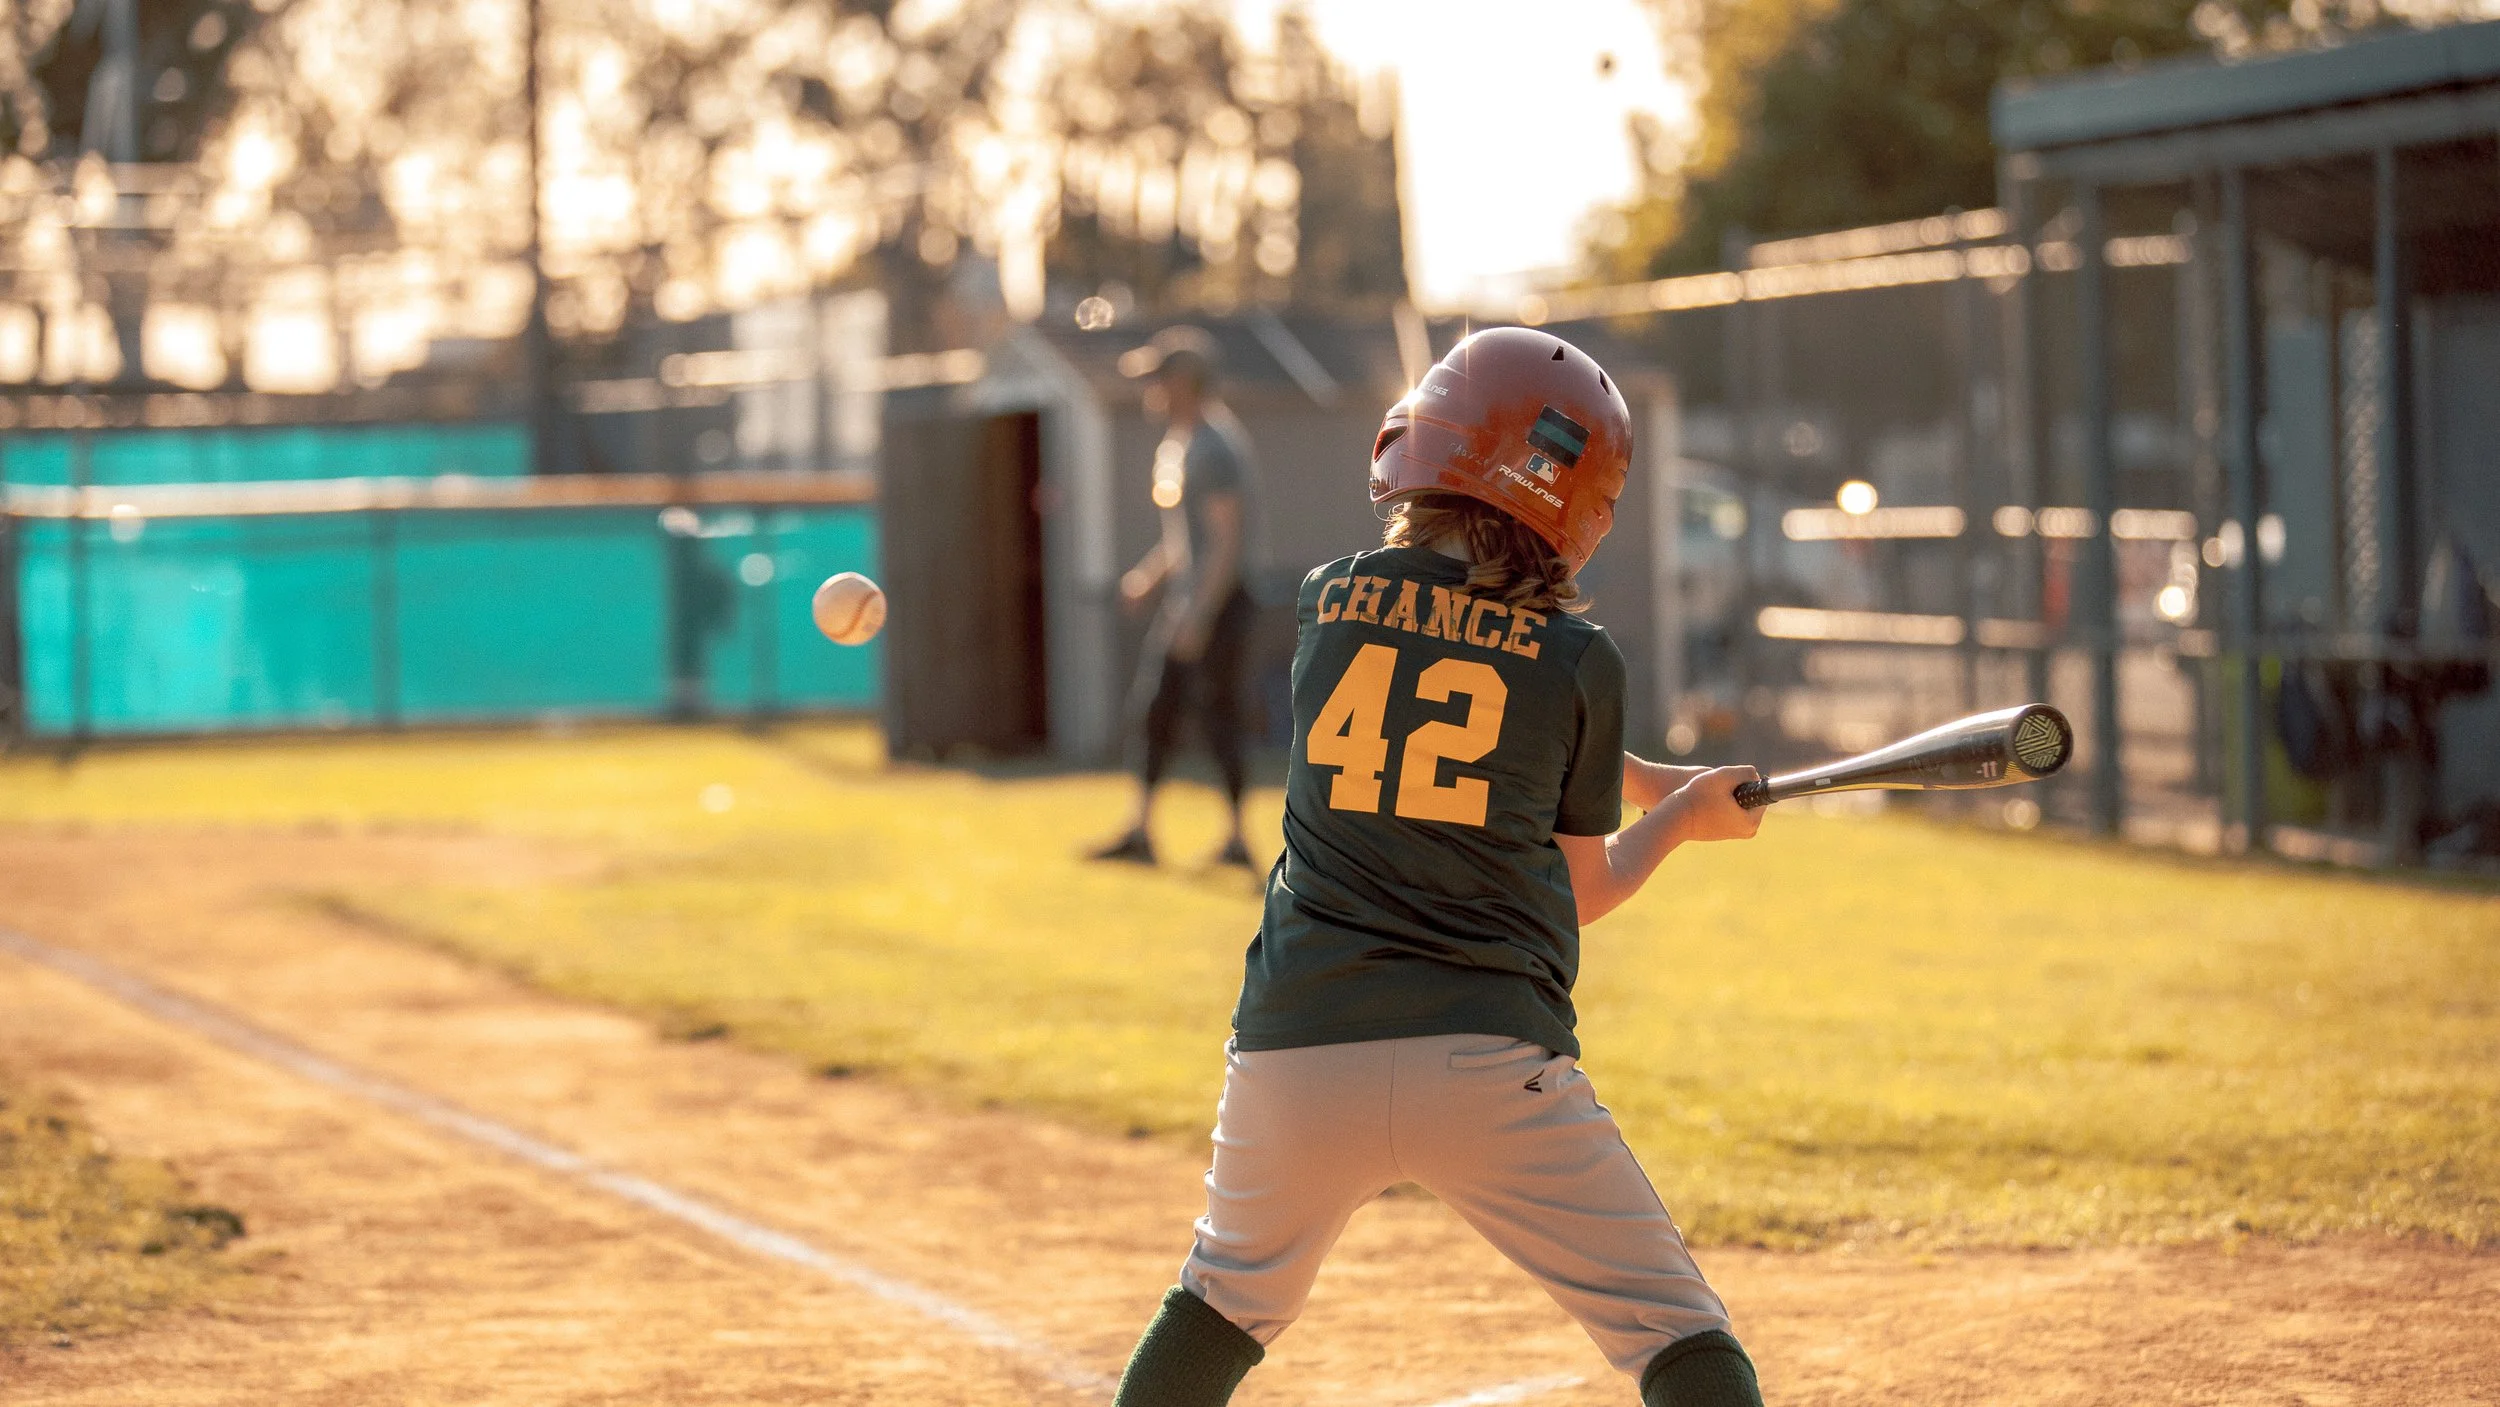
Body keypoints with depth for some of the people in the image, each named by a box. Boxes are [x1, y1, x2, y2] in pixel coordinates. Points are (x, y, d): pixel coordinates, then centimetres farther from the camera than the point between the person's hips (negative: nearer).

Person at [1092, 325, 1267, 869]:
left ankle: (1237, 836, 3)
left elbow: (1228, 540, -22)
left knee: (1219, 716, -4)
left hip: (1218, 600, -10)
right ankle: (1141, 829, 15)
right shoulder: (1177, 442, 14)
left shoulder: (1214, 446, -18)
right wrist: (1150, 573, 16)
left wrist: (1199, 615, -23)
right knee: (1156, 707, 10)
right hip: (1184, 599, 10)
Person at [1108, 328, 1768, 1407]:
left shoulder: (1330, 600, 9)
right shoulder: (1578, 660, 1)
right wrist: (1685, 815, 30)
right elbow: (1582, 891, 11)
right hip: (1490, 1063, -3)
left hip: (1295, 1050, 3)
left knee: (1225, 1301, 26)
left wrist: (1655, 781, 35)